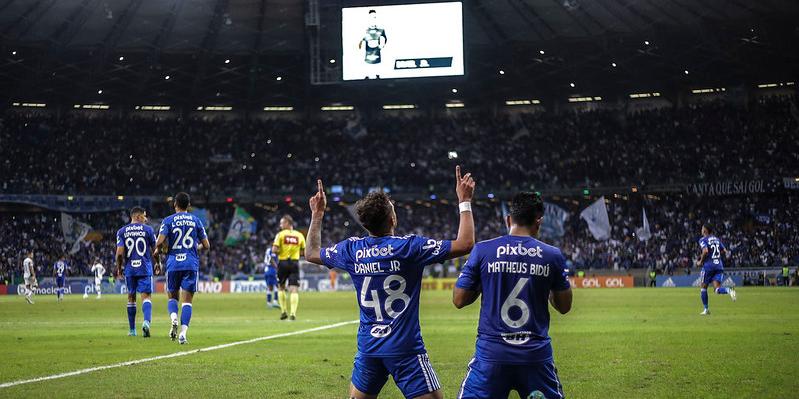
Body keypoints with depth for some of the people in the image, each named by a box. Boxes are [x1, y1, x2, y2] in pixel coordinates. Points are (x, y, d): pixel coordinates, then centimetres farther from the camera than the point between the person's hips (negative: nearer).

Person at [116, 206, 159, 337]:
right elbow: (155, 250, 4)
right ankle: (146, 321, -30)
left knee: (131, 297, 13)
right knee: (146, 296, -4)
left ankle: (132, 330, 19)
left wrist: (119, 268, 10)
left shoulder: (122, 231, 2)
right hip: (145, 268, -2)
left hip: (129, 269, 2)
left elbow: (120, 253, -5)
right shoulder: (148, 230, -1)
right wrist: (158, 264, 20)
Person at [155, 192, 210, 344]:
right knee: (187, 300, 0)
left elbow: (159, 242, -12)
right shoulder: (196, 221, 8)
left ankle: (173, 318, -13)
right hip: (191, 264, 1)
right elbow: (206, 246, 8)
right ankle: (183, 333, -13)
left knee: (172, 296, 16)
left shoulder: (168, 221, 1)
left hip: (173, 263, 0)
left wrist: (157, 250, 9)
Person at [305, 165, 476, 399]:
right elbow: (465, 244, -11)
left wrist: (317, 215, 29)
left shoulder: (351, 249, 1)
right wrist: (464, 202, -2)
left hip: (368, 345, 5)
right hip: (405, 347, -5)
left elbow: (311, 253, 20)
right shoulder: (408, 246, -13)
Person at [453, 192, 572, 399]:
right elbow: (564, 306, 11)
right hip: (536, 352, 1)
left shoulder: (482, 250, -2)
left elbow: (459, 300, 2)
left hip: (492, 351, -1)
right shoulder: (552, 255, 2)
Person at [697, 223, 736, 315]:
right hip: (719, 265, 5)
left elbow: (705, 251, -20)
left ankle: (706, 309, 16)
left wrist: (700, 261, -6)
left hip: (708, 266, -5)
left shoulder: (703, 240, -4)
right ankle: (729, 290, -34)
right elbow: (724, 251, 15)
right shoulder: (717, 239, 16)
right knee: (717, 289, -3)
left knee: (704, 287, 12)